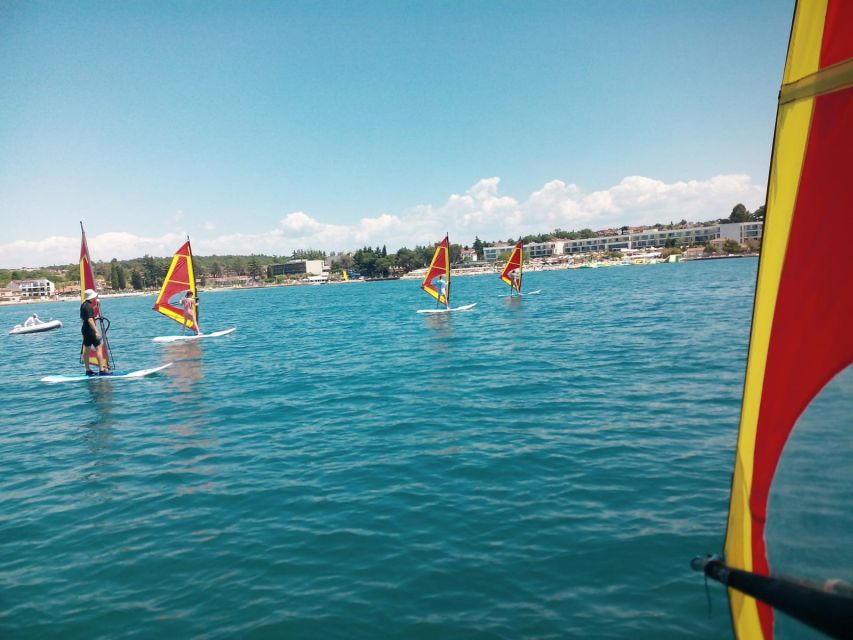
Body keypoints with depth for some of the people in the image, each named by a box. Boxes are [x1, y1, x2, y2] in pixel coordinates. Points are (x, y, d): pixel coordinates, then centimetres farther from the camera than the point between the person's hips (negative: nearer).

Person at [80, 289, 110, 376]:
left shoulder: (83, 305, 13)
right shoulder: (89, 306, -17)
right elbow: (90, 320, -24)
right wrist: (96, 331, -25)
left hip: (84, 329, 10)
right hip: (90, 330, -10)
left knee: (86, 349, 11)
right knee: (99, 347, -8)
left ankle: (88, 370, 17)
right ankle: (102, 370, -10)